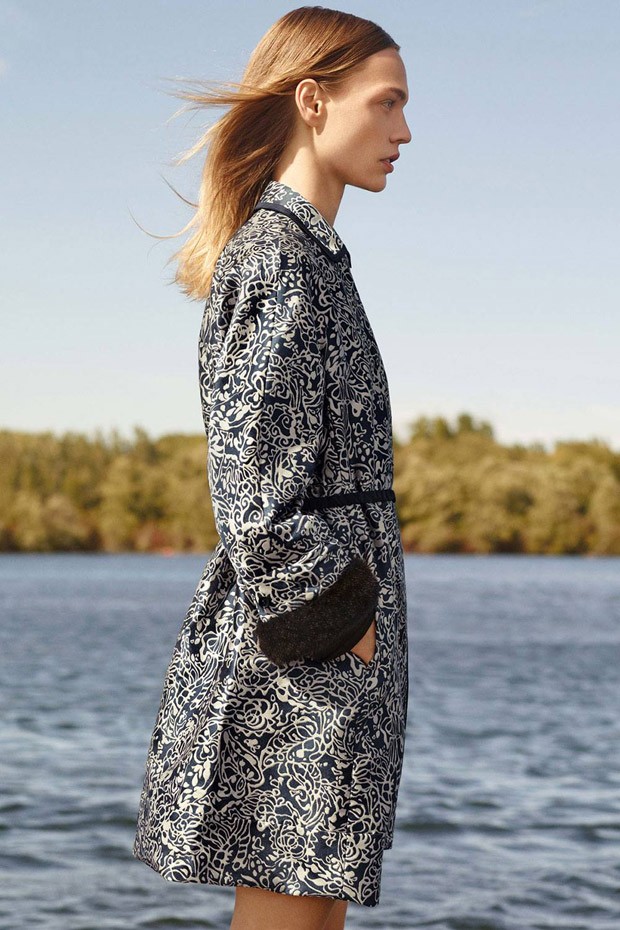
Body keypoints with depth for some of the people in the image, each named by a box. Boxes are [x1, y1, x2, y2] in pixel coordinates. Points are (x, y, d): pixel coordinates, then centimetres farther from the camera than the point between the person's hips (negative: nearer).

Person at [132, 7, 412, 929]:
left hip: (340, 647, 10)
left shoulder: (305, 252, 18)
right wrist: (336, 619, -17)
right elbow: (256, 485, -19)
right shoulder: (278, 257, -13)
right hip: (305, 655, -10)